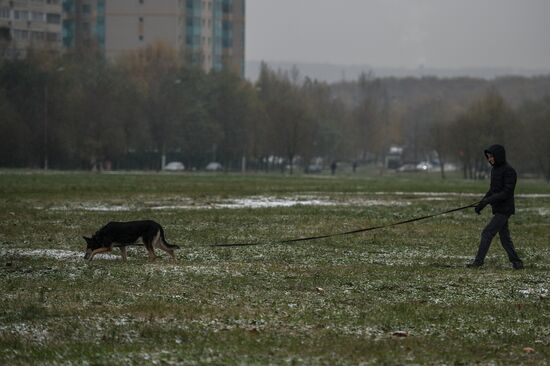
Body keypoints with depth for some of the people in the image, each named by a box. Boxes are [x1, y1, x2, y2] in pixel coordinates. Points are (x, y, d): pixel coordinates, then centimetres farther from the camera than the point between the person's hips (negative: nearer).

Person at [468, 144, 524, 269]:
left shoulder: (508, 171, -14)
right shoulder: (494, 169, 13)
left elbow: (507, 192, -20)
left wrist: (488, 200, -25)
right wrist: (481, 203, 9)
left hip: (504, 209, -9)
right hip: (498, 209, 9)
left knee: (487, 233, -12)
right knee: (504, 237, 10)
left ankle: (478, 261, -10)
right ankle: (517, 263, 14)